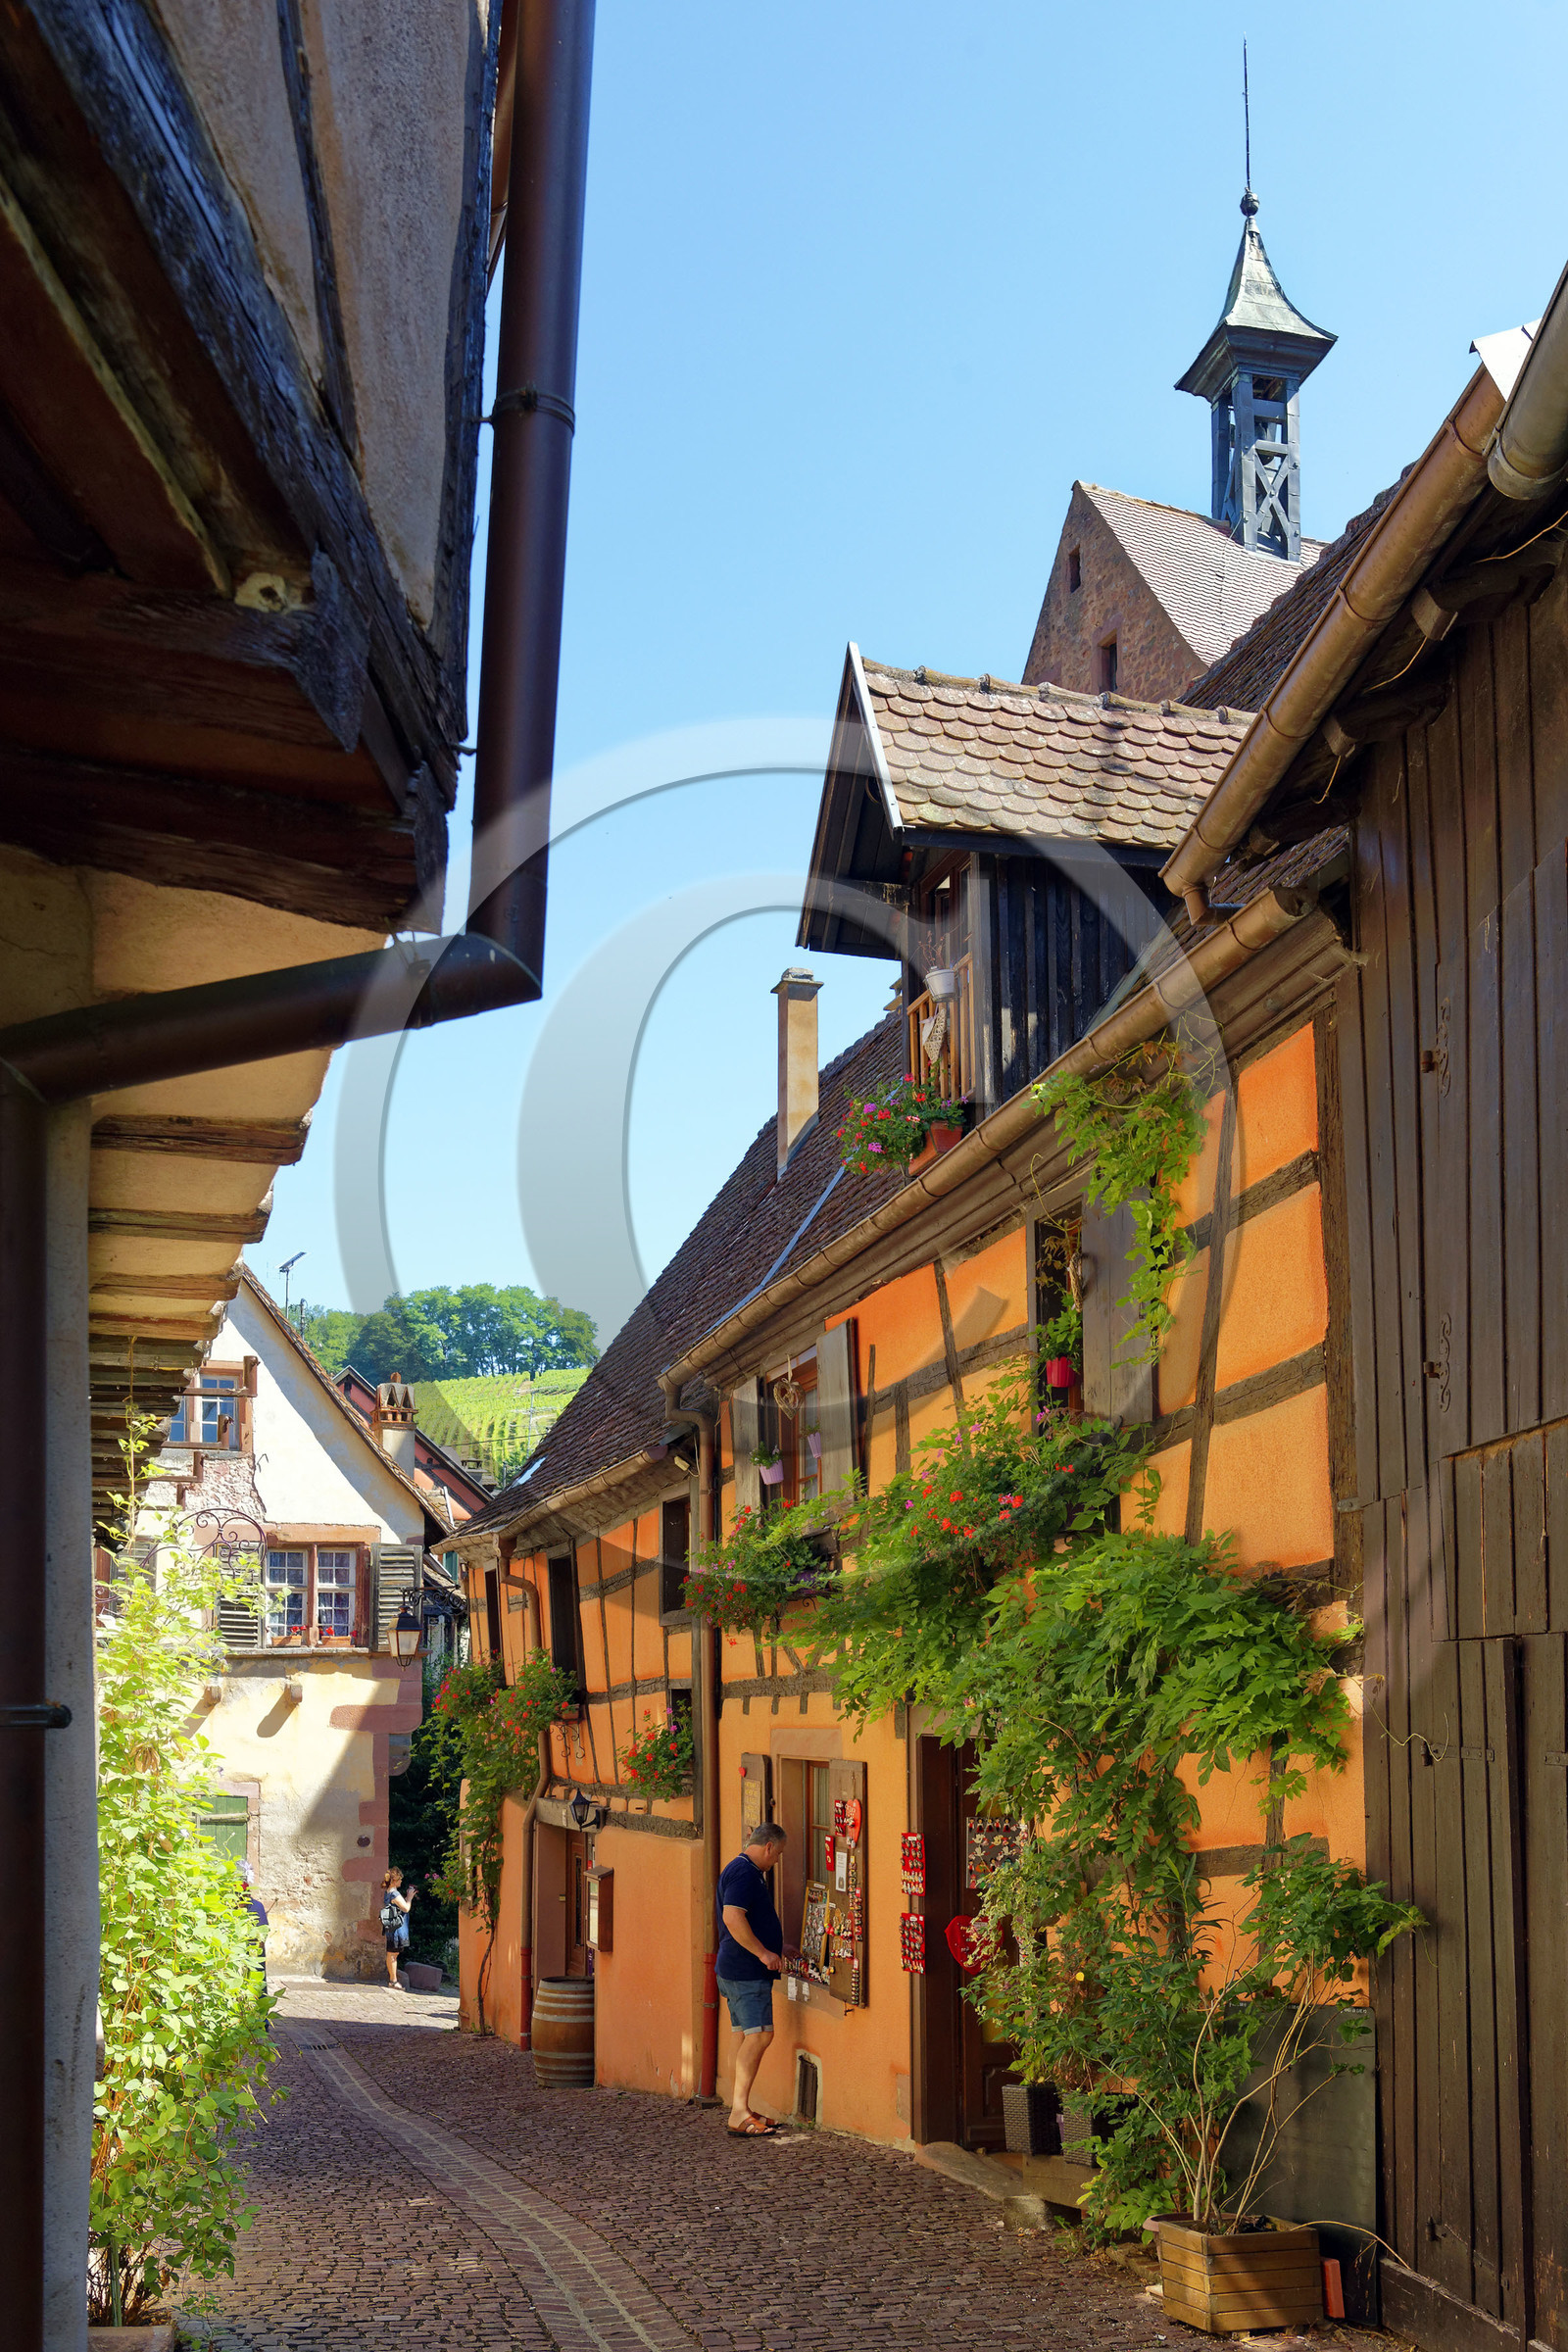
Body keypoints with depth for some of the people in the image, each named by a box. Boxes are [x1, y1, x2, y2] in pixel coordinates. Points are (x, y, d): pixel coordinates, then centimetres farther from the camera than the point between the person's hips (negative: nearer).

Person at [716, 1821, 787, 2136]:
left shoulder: (743, 1870, 21)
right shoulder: (744, 1871, -14)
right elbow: (732, 1917, -25)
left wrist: (778, 1950, 36)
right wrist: (763, 1953, -22)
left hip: (740, 1969, 11)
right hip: (746, 1970, -11)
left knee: (748, 2036, 10)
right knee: (759, 2035, -14)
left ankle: (741, 2110, 13)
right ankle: (739, 2113, -16)